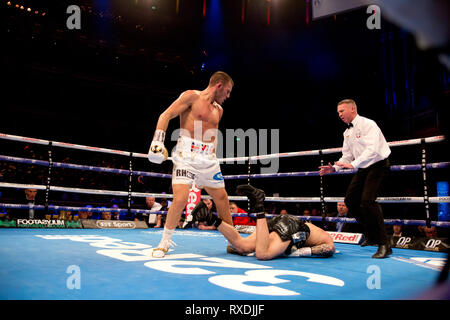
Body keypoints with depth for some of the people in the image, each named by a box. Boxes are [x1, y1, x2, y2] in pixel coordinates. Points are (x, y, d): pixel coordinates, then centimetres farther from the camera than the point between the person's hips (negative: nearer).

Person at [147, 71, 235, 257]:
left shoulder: (218, 110, 19)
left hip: (208, 159, 7)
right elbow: (166, 115, -8)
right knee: (180, 200, -18)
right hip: (186, 156, -7)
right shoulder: (192, 96, -1)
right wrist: (157, 141, -18)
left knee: (222, 199, 10)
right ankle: (164, 243, 3)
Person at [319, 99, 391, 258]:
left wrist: (353, 164, -38)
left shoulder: (368, 124, -16)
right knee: (350, 200, 7)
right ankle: (371, 235, 24)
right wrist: (334, 168, -5)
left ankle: (384, 245, -17)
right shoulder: (347, 132, 11)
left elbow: (372, 150, -29)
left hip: (377, 166, -9)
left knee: (367, 200, -25)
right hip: (363, 169, 9)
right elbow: (347, 155, 12)